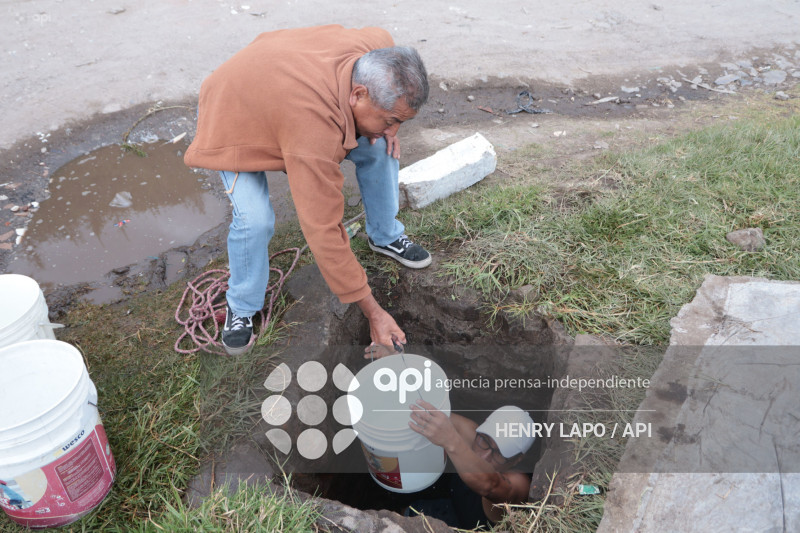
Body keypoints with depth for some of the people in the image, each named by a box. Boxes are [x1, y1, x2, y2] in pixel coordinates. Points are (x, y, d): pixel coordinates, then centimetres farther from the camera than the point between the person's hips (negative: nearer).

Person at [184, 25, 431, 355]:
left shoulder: (379, 51, -27)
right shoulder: (316, 132, -47)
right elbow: (324, 231, -42)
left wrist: (386, 126, -14)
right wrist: (374, 313, -34)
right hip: (231, 116, -6)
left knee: (380, 149, -4)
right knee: (254, 219, -27)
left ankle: (385, 237, 20)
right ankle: (241, 307, 2)